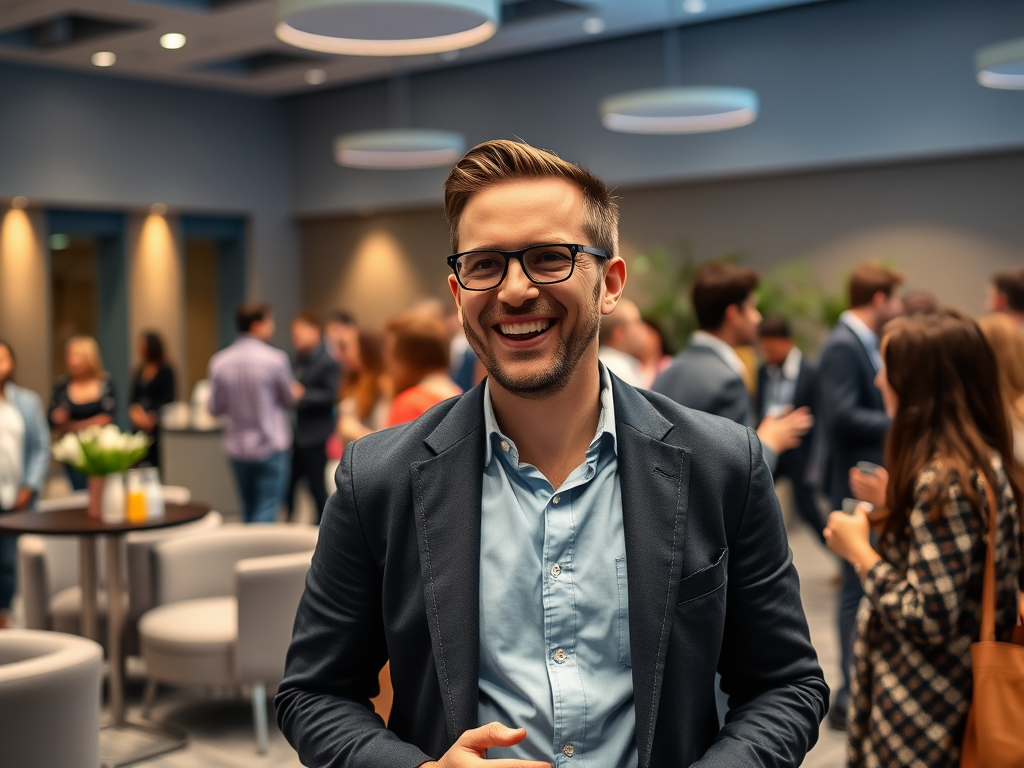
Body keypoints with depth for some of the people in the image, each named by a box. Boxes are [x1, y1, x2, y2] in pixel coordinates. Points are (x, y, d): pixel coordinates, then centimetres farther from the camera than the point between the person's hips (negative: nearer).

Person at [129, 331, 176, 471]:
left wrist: (152, 418, -16)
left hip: (158, 426, -5)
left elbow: (168, 399, -9)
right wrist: (135, 411, -9)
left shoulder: (166, 372, -3)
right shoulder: (139, 373, 13)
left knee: (157, 464, -7)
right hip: (140, 427, 5)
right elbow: (133, 398, 11)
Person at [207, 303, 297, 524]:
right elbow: (289, 399, 0)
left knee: (249, 508, 20)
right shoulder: (275, 359, -14)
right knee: (265, 512, -1)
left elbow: (215, 408, 2)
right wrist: (295, 392, 23)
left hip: (237, 448, 5)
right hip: (271, 446, -5)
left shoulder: (219, 362, -4)